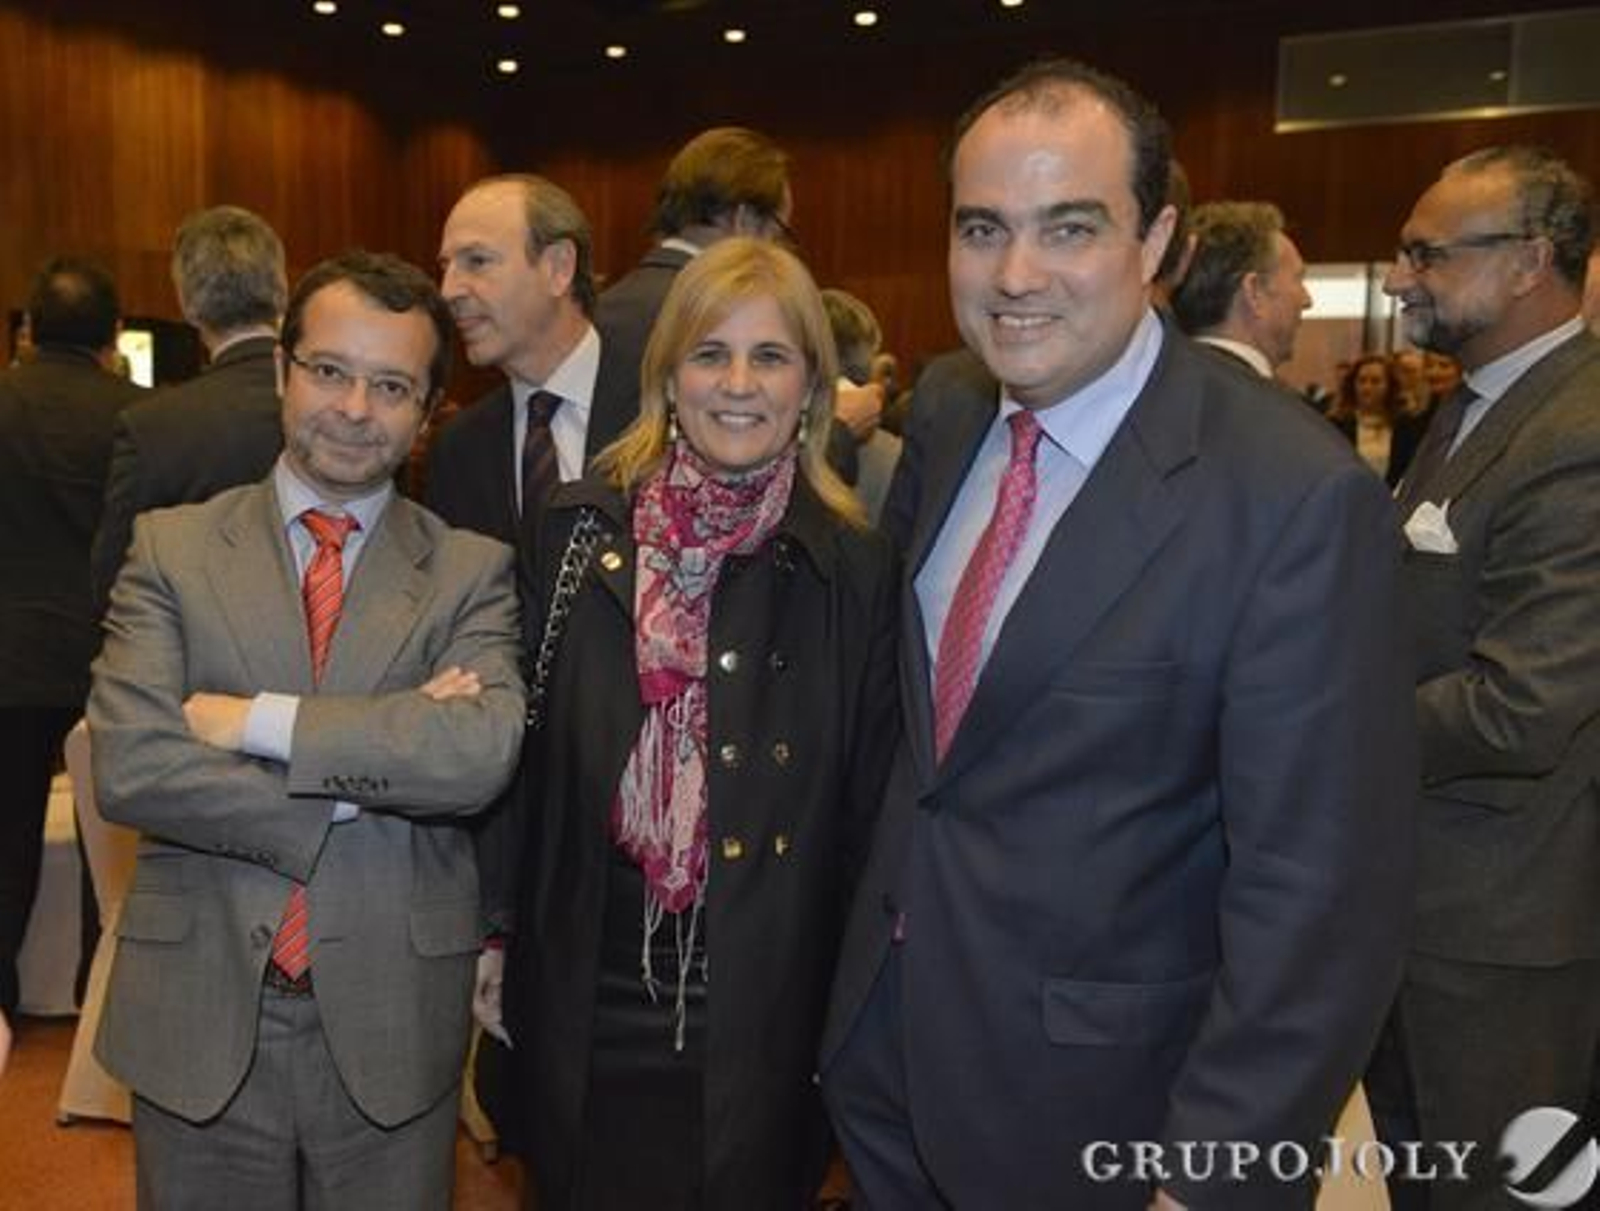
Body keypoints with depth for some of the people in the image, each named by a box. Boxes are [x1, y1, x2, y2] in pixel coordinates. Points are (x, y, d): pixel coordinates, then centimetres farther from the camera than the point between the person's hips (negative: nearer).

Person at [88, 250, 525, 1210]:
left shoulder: (473, 570, -2)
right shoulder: (173, 546, 0)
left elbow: (484, 752, -19)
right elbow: (127, 768, -12)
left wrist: (258, 721, -18)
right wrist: (371, 781, -16)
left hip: (392, 1027, 0)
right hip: (199, 1022, 1)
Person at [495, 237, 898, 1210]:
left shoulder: (856, 569, -7)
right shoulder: (584, 529, -2)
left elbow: (869, 813, -3)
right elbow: (531, 756, 4)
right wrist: (499, 942, 6)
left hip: (761, 1025, -1)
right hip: (586, 1011, 2)